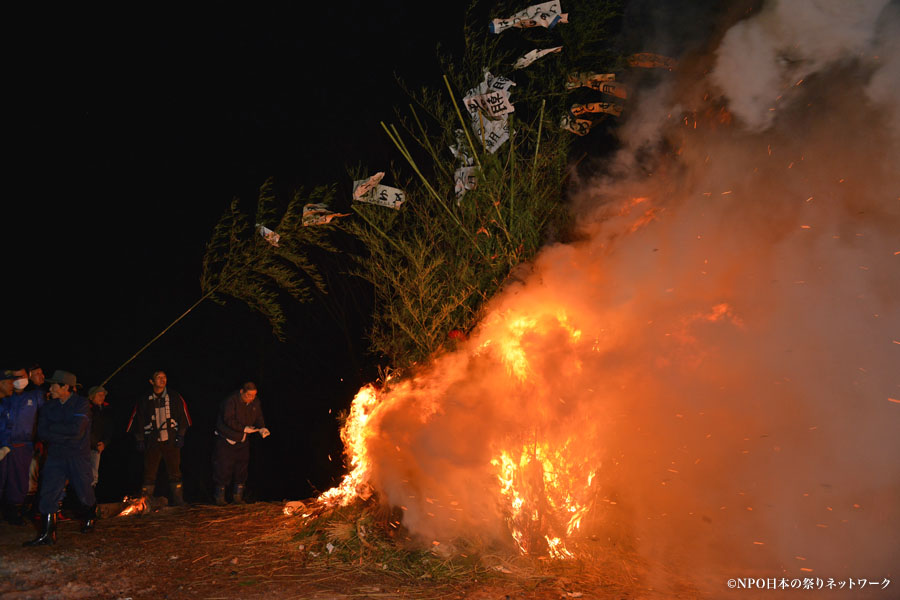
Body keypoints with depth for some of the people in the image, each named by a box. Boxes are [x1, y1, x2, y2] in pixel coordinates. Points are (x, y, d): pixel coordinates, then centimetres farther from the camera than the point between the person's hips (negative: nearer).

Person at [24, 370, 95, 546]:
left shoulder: (81, 404, -7)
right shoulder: (48, 406, 8)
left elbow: (76, 429, -19)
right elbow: (42, 433, -2)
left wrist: (53, 428, -9)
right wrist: (67, 436, -15)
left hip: (78, 457, -4)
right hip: (55, 457, 4)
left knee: (84, 494, 7)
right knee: (48, 494, -5)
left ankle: (89, 520, 36)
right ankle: (47, 534, 0)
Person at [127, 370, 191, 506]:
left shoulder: (175, 397, 5)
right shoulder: (144, 401, 5)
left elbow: (183, 416, 7)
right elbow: (138, 420, 10)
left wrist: (181, 435, 1)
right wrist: (140, 440, 4)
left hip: (171, 441, 0)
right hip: (152, 442, 0)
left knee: (174, 472, 1)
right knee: (149, 473, 0)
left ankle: (178, 501, 8)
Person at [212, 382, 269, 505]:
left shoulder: (255, 403, 0)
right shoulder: (231, 401, -19)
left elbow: (258, 418, 7)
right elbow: (228, 420, -24)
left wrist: (262, 428, -13)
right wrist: (244, 429, -28)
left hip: (242, 441, 5)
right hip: (226, 440, -5)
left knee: (242, 468, 7)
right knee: (224, 468, -3)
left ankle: (238, 495, 19)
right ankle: (220, 496, 10)